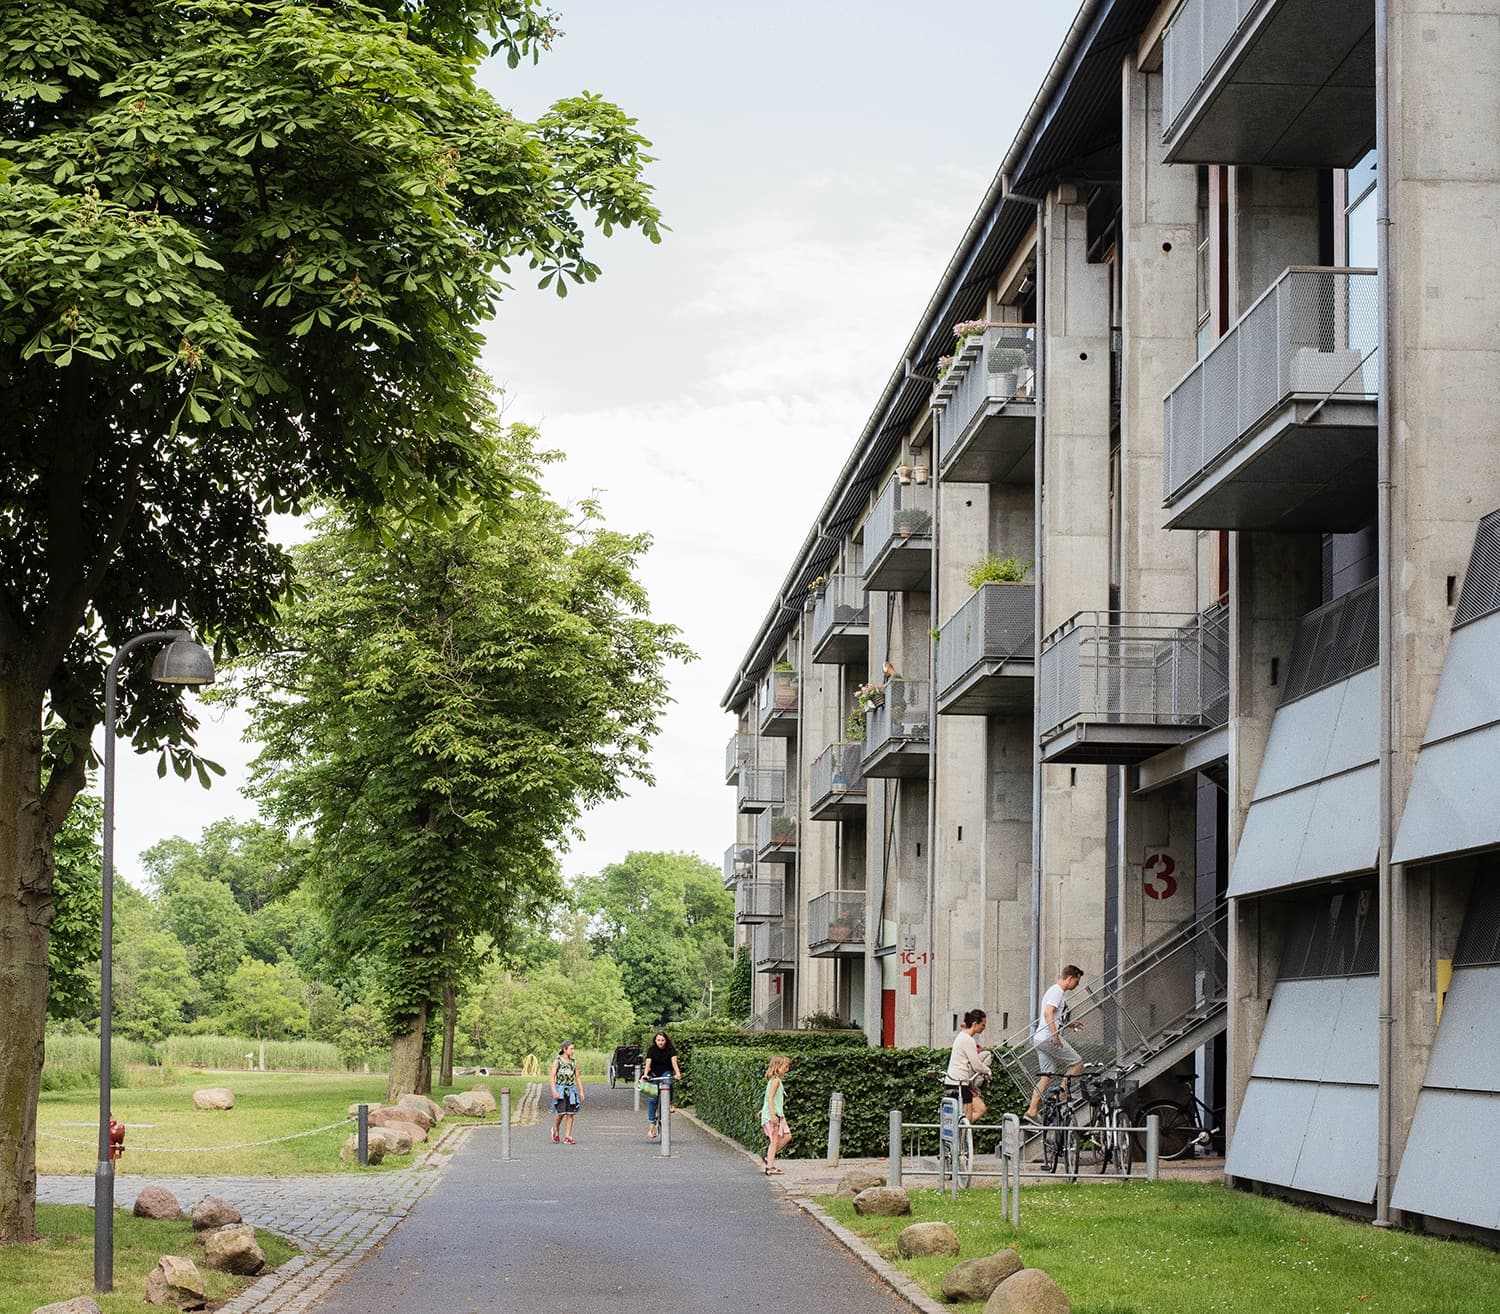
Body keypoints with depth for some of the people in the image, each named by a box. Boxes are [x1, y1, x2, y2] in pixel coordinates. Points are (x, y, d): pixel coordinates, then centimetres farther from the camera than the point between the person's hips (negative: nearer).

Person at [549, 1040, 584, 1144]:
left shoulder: (574, 1062, 9)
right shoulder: (557, 1061, -3)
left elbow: (577, 1077, 13)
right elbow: (552, 1076, -7)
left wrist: (581, 1091, 8)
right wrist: (554, 1091, -18)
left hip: (571, 1090, 4)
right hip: (560, 1090, -4)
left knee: (570, 1114, -1)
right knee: (561, 1113, -11)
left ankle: (567, 1137, 3)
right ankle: (555, 1130, 17)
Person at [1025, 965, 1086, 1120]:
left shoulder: (1059, 992, 24)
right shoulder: (1057, 991, -9)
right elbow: (1048, 1013, -21)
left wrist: (1068, 1025, 25)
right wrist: (1055, 1035, -26)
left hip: (1041, 1039, 10)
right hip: (1049, 1038, -10)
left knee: (1046, 1076, 8)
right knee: (1077, 1063, -2)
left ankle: (1032, 1111, 4)